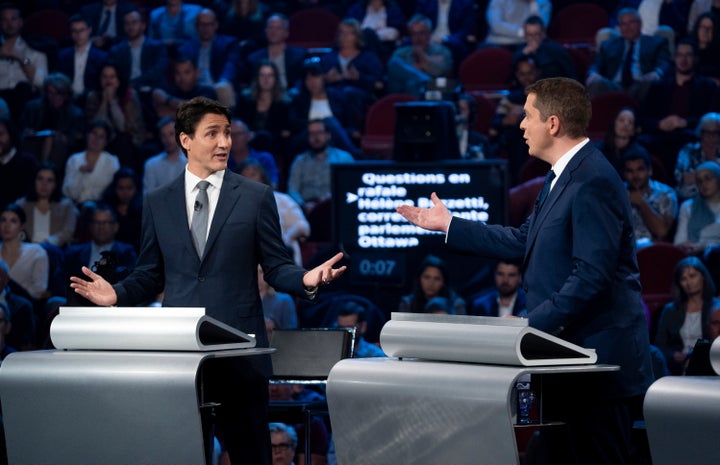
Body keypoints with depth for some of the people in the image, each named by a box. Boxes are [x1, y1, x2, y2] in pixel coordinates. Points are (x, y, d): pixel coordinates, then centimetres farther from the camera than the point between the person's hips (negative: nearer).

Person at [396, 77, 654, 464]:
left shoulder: (593, 181, -19)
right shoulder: (562, 175, 15)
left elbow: (591, 276, -24)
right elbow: (524, 242, 21)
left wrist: (531, 324, -23)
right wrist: (448, 225, 23)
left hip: (599, 354, -11)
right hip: (569, 349, 11)